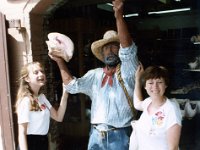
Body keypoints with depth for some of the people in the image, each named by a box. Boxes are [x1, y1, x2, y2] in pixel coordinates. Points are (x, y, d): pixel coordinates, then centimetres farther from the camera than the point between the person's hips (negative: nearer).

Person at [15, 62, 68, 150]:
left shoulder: (42, 97, 6)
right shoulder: (25, 101, -18)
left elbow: (58, 117, 2)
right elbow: (22, 133, -18)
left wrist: (65, 95, -7)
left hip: (43, 141, 8)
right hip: (31, 143, -8)